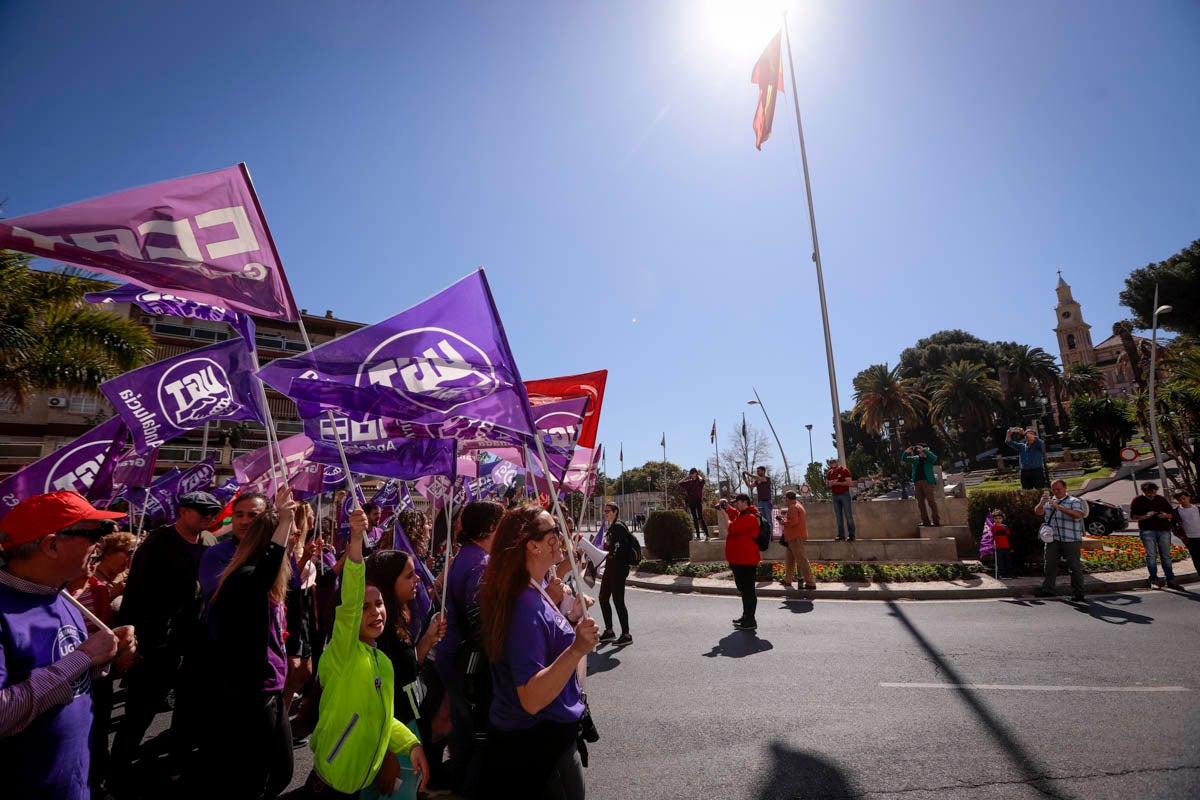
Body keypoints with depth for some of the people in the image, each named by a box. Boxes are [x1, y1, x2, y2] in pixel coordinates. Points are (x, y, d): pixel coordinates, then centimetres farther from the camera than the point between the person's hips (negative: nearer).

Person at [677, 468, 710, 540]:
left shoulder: (699, 481, -3)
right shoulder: (689, 482, 11)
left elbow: (701, 479, -27)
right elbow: (680, 483, 10)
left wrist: (698, 475, -7)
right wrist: (687, 477, 8)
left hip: (698, 501, -6)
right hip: (691, 502, 6)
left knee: (700, 518, -16)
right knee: (695, 519, 7)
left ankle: (707, 535, -18)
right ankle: (698, 536, 12)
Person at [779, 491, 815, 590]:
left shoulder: (793, 508, -14)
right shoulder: (799, 506, 19)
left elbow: (793, 521, -24)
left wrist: (784, 522, -9)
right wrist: (786, 520, 15)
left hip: (795, 537, -11)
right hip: (797, 536, 11)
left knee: (801, 560, -10)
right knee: (790, 559, 19)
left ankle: (810, 583, -10)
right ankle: (787, 580, 27)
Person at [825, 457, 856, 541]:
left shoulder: (844, 470, -7)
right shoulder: (829, 472, 9)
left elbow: (849, 482, -14)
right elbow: (827, 485, 15)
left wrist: (837, 483, -18)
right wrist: (830, 484, -8)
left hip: (844, 494, -5)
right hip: (835, 496, 5)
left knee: (849, 516, -3)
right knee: (838, 517, 5)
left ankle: (852, 535, 2)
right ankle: (841, 536, 8)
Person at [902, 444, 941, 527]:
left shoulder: (929, 458, 3)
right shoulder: (916, 458, 17)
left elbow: (934, 457, -18)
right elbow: (904, 458, 15)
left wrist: (924, 450, -23)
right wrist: (906, 452, -6)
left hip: (927, 482, -5)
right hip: (917, 482, 5)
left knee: (931, 501, -7)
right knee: (920, 502, 5)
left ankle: (936, 521, -5)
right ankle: (925, 521, 10)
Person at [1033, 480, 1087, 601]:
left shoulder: (1074, 502, 1)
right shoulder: (1049, 502, 15)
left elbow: (1077, 514, -18)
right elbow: (1038, 512, 3)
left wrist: (1059, 507, -25)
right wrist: (1042, 502, -15)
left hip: (1071, 540, -4)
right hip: (1053, 540, 4)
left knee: (1075, 566, 0)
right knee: (1049, 565, 7)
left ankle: (1078, 593, 7)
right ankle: (1047, 589, 14)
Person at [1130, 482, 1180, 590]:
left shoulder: (1162, 499, 13)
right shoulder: (1137, 500, 3)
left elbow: (1172, 514, 17)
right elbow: (1132, 516, 1)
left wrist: (1166, 515, -6)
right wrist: (1145, 516, -15)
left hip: (1164, 530, 3)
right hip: (1147, 531, -3)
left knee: (1166, 556, 5)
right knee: (1151, 555, -5)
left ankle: (1170, 580, 9)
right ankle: (1154, 579, -3)